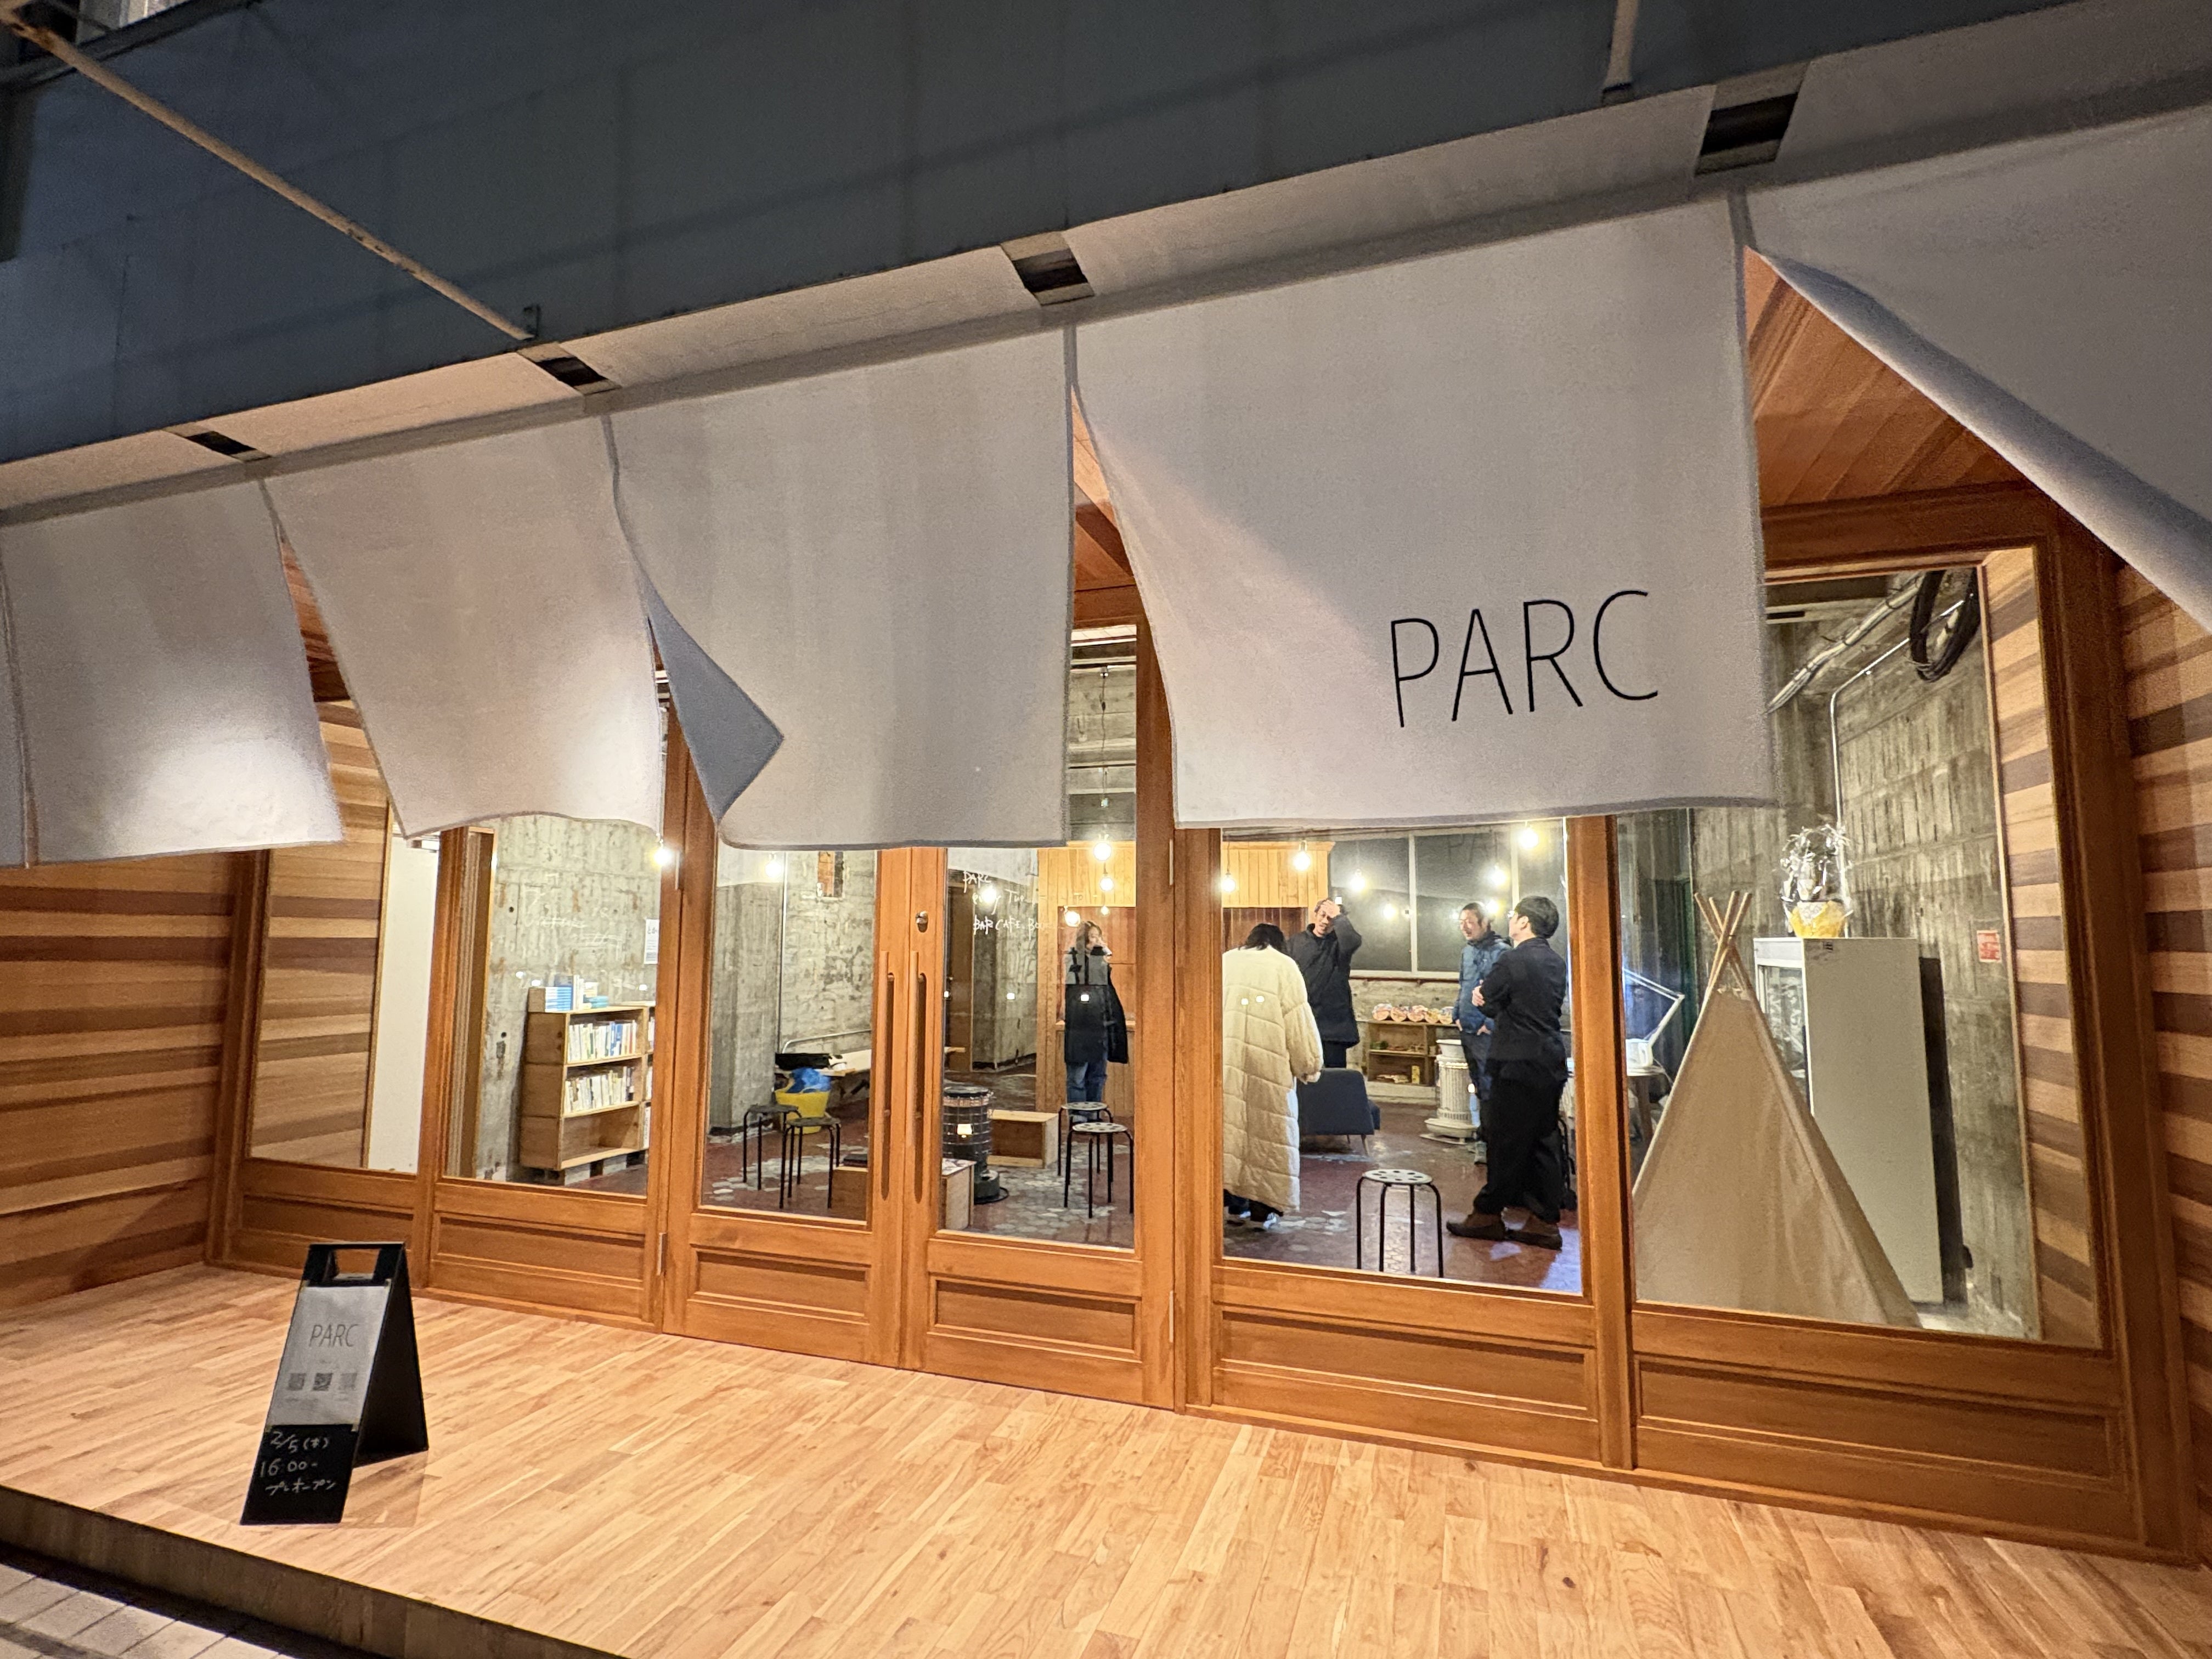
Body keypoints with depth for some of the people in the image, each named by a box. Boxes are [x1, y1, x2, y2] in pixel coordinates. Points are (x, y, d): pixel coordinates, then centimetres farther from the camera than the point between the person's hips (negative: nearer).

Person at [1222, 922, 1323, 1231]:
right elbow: (1298, 1019, -3)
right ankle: (1262, 1208, 9)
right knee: (1267, 1130, 5)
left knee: (1229, 1126, 10)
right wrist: (1309, 1065, 6)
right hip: (1268, 1063, -4)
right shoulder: (1283, 965, 1)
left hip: (1224, 1063, 4)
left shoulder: (1224, 961, 14)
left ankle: (1233, 1201, 13)